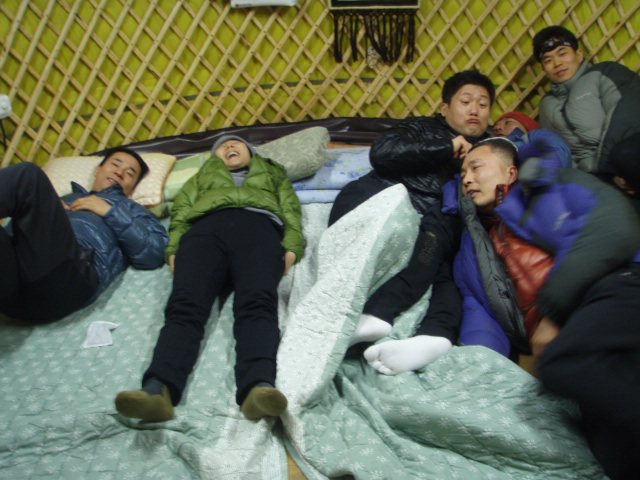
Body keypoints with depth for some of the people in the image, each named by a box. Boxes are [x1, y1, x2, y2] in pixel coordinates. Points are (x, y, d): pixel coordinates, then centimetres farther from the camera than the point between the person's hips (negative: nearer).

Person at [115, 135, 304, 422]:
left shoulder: (272, 172, 41)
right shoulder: (202, 177, 43)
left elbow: (291, 210, 23)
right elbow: (181, 212, 26)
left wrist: (291, 247, 1)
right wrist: (174, 249, 3)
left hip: (259, 226, -1)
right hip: (207, 227, 2)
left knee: (257, 303, -33)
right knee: (185, 304, -29)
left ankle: (259, 388, -56)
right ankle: (157, 389, -49)